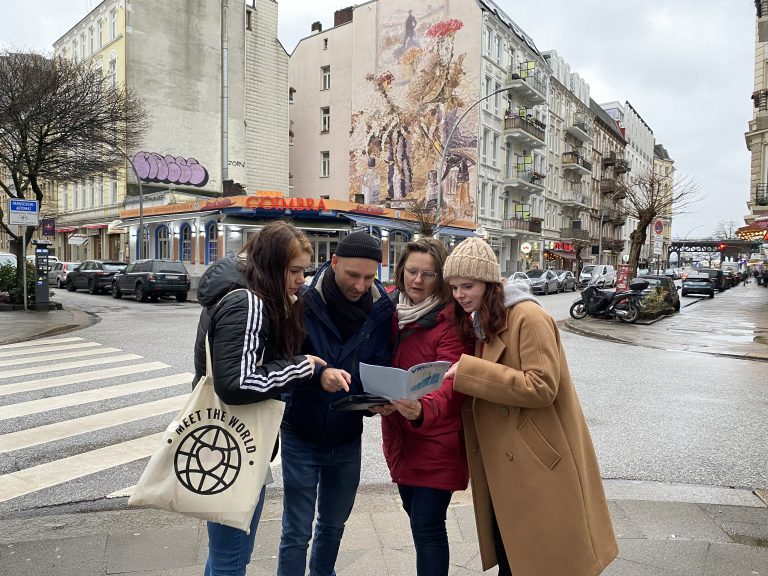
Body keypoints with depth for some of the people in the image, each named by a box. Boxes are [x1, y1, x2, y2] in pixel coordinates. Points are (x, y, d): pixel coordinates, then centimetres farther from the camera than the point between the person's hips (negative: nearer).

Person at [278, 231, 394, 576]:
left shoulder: (381, 308, -8)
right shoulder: (306, 302, -18)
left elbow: (381, 366, -4)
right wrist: (318, 374, -36)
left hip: (348, 437, 4)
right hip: (302, 435, -3)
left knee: (334, 524, 23)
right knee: (297, 532, 7)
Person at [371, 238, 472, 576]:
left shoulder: (451, 320, -16)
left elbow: (448, 382, -26)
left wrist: (422, 410, -45)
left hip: (436, 438, -6)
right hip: (398, 433, 6)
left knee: (427, 526, -1)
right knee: (416, 516, 21)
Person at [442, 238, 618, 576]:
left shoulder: (528, 318, -18)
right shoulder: (478, 322, 10)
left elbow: (542, 388, -25)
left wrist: (470, 372, -26)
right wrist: (461, 377, -1)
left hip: (539, 462, -8)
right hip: (502, 463, 8)